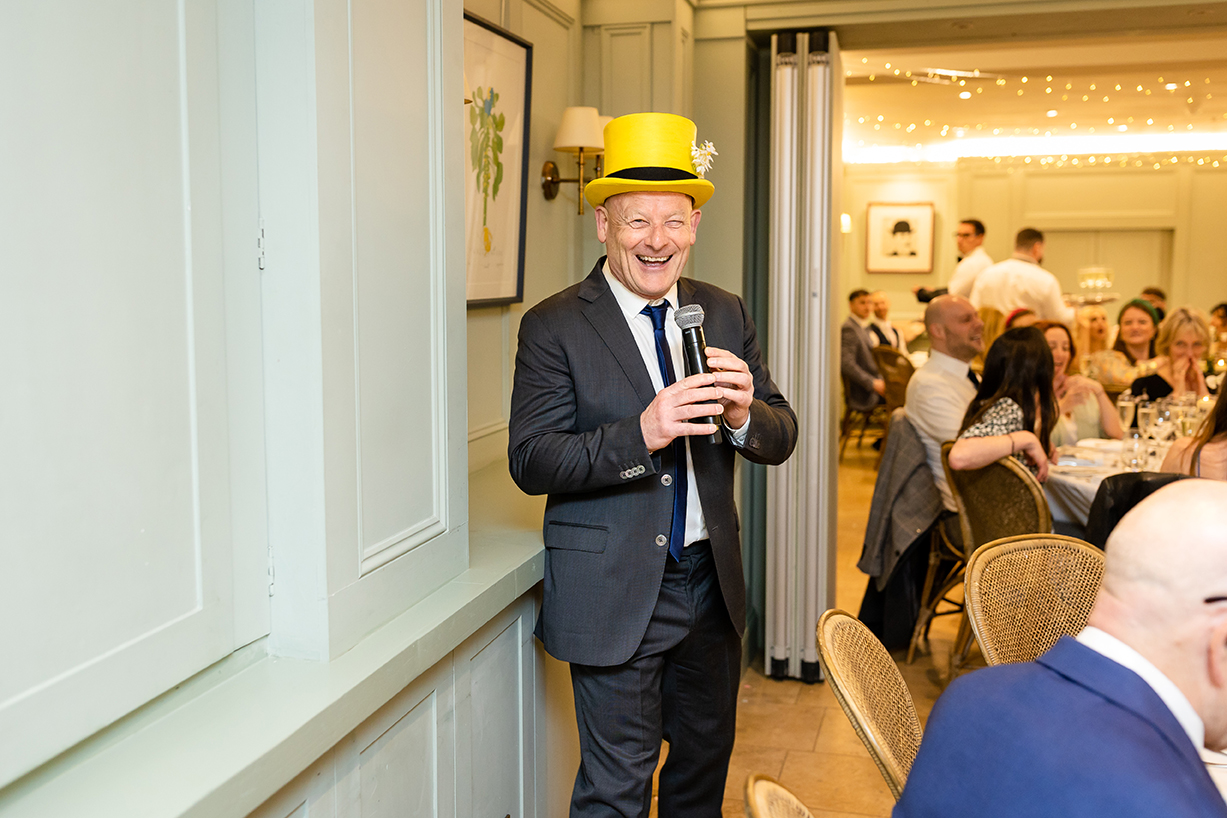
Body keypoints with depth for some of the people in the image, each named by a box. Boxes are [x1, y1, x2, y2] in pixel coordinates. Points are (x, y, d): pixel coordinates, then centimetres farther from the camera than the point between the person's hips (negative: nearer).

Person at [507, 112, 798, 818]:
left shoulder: (726, 315, 5)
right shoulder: (553, 328, -9)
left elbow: (781, 439, 4)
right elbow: (531, 462, -15)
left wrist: (743, 414, -20)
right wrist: (641, 434, -30)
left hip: (712, 582, 5)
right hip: (615, 594, -5)